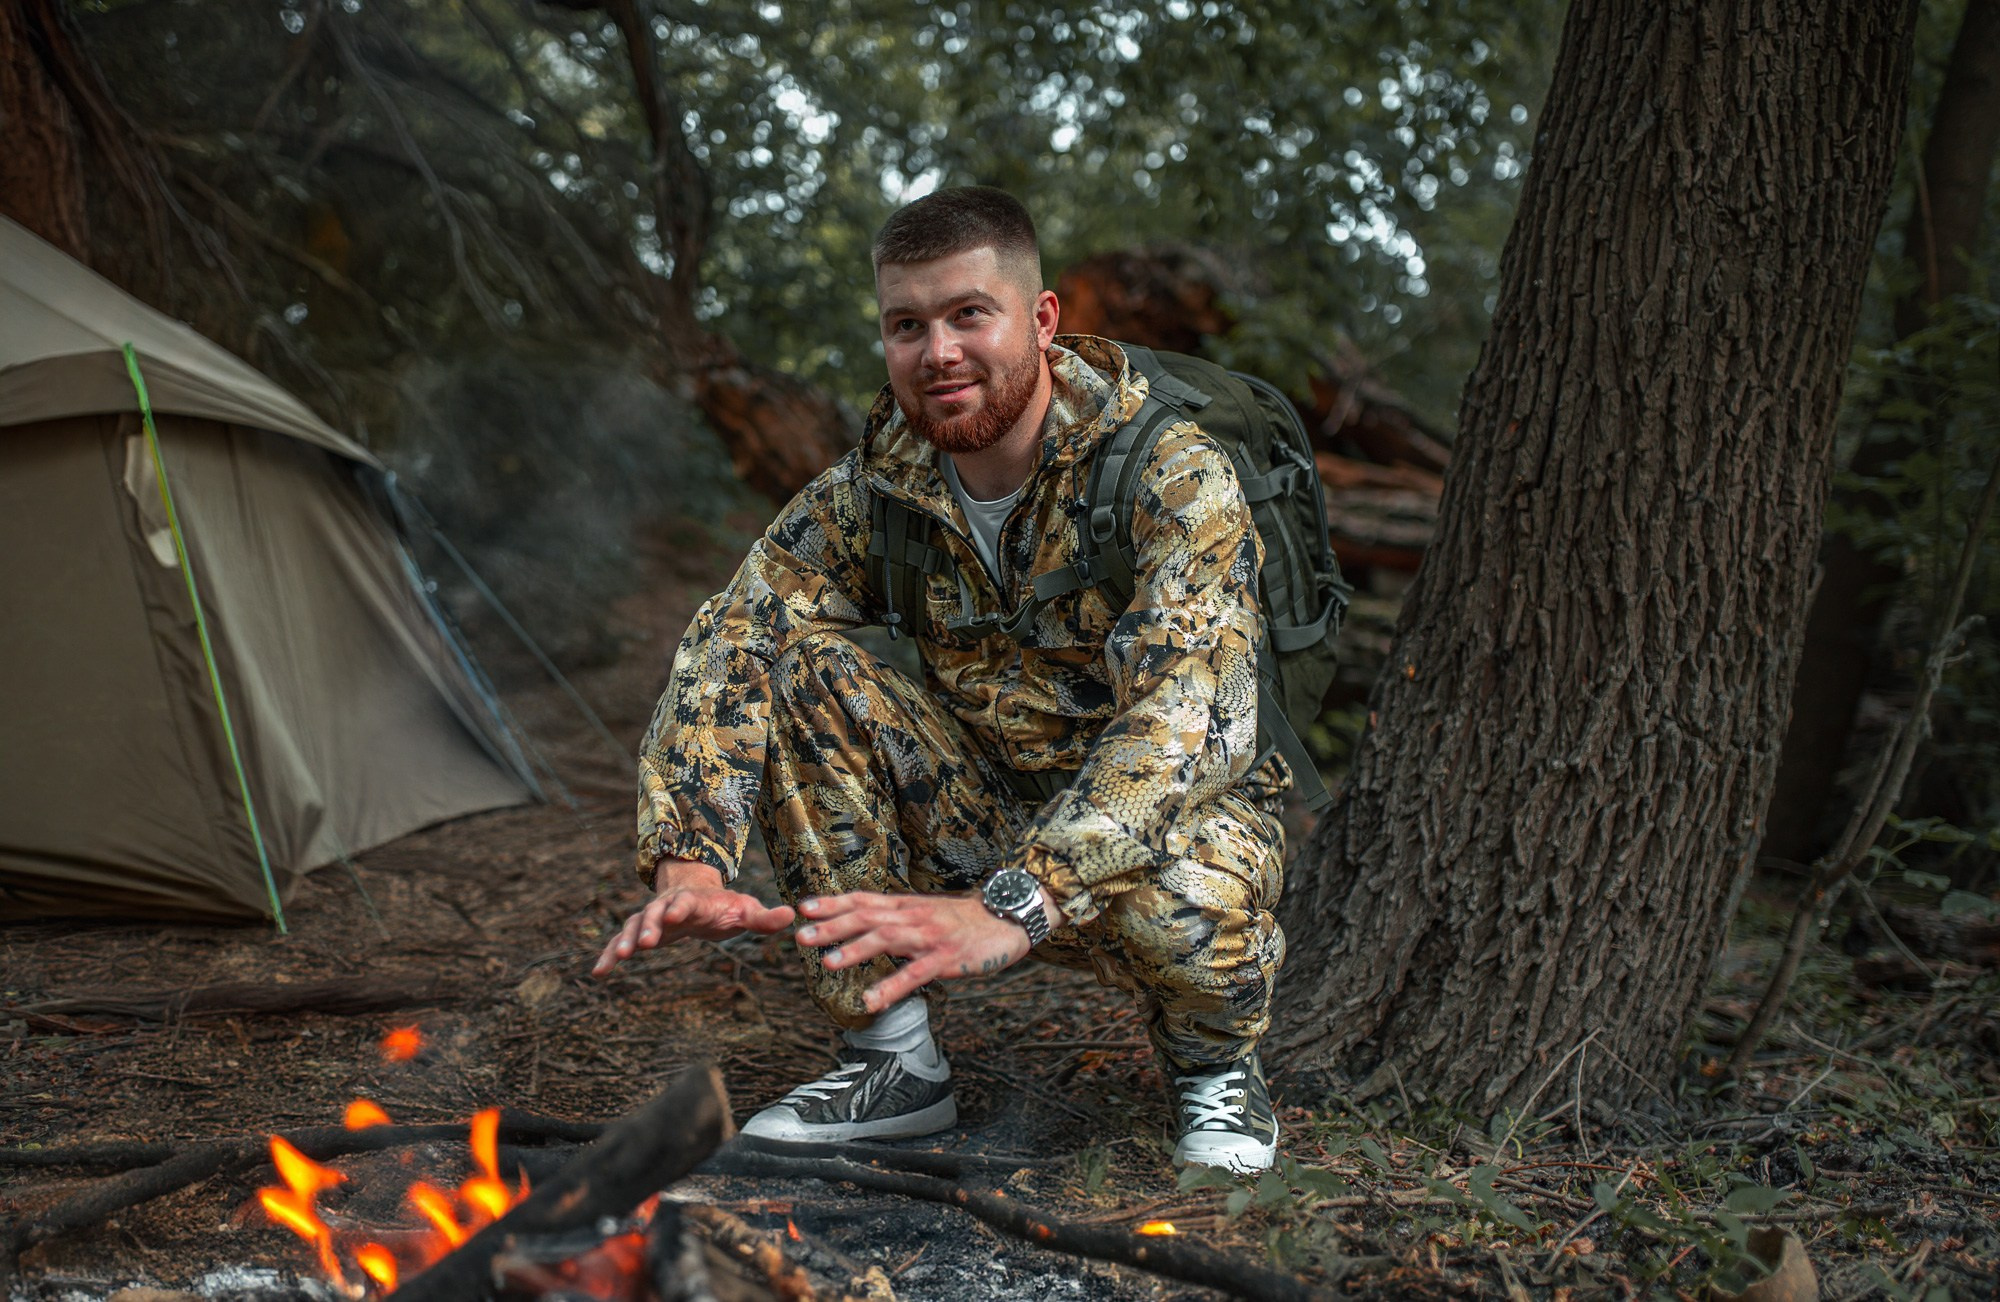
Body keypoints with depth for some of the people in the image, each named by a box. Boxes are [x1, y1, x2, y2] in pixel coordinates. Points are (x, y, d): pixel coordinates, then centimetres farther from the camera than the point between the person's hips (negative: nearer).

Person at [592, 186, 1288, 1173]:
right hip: (981, 817, 5)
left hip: (1160, 820, -4)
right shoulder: (874, 488, -8)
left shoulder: (1175, 480, -23)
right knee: (794, 665, -17)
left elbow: (1183, 720, -37)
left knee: (1177, 907, -41)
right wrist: (688, 864, -33)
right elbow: (722, 650, -15)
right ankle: (893, 1059, -7)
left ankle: (1215, 1063, 0)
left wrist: (1010, 908, -50)